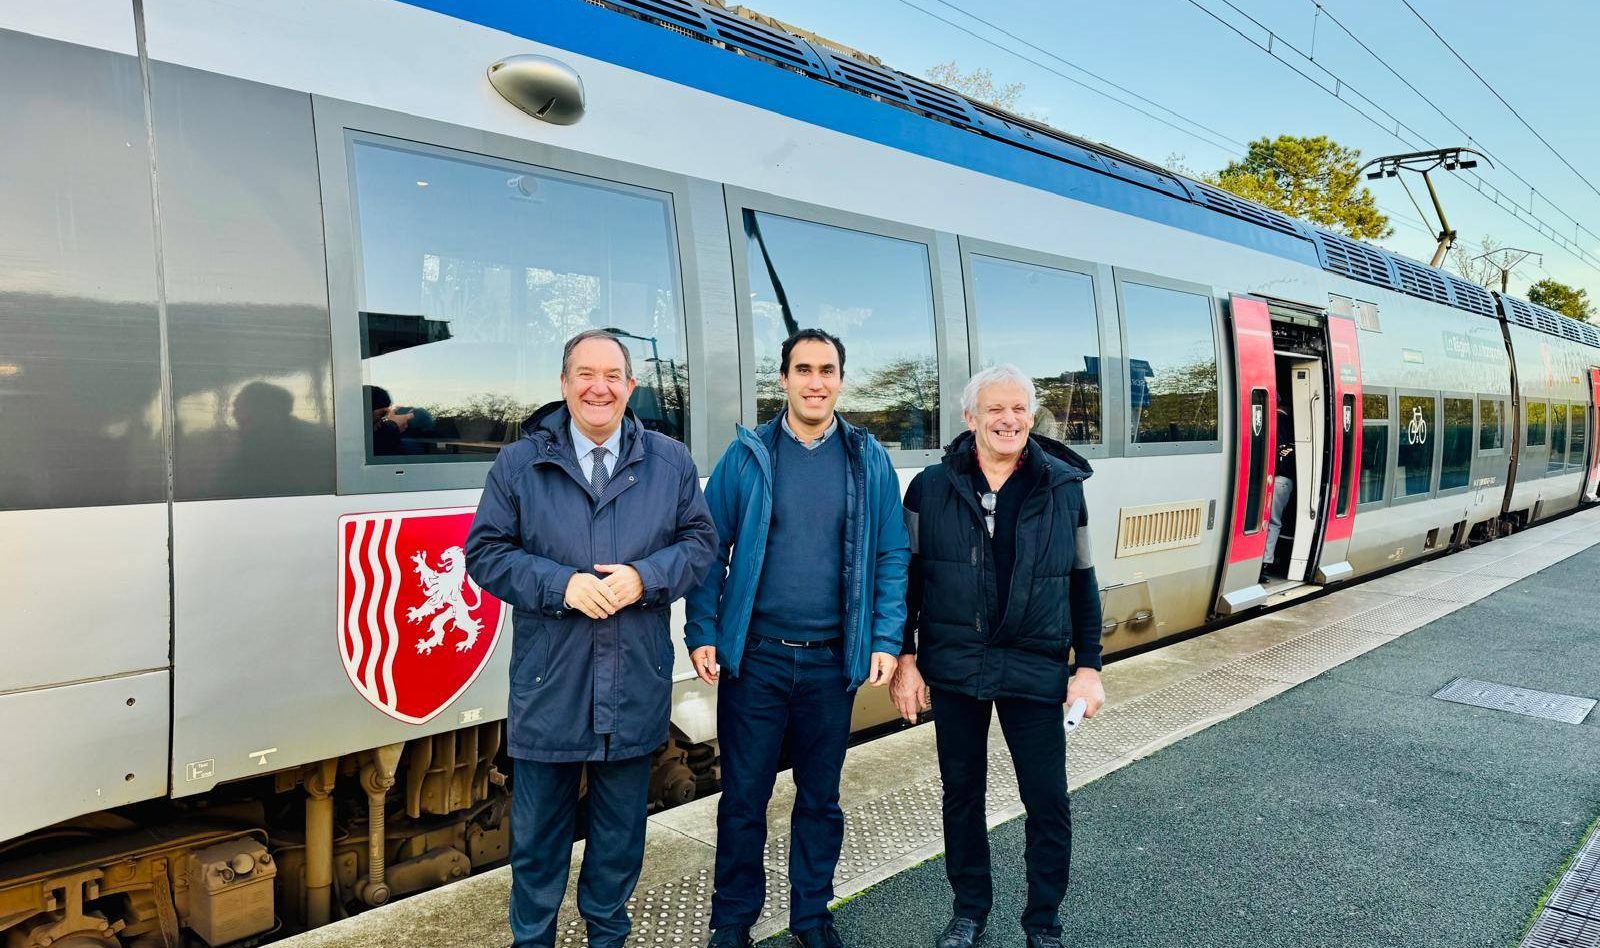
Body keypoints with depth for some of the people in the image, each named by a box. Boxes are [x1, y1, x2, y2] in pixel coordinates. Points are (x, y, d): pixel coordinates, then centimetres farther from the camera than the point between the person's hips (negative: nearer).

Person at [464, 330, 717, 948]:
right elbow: (486, 552, -2)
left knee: (622, 827, 17)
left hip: (636, 684, 2)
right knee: (537, 831, 11)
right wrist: (562, 585, -17)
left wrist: (644, 577, -14)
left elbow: (700, 541, 4)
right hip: (548, 684, -1)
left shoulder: (670, 461, 4)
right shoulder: (519, 463, -1)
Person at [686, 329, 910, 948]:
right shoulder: (747, 456, 0)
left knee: (820, 798, 16)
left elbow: (892, 557, 3)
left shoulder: (870, 460, 2)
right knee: (743, 798, 10)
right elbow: (711, 552, 1)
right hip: (753, 658, -1)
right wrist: (703, 634, -6)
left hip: (834, 661, 1)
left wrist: (886, 640, -4)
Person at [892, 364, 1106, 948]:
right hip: (953, 669, 0)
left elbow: (1082, 582, 5)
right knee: (961, 793, 14)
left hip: (1035, 671, 0)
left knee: (1048, 802, 6)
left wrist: (1089, 666, 2)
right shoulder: (931, 488, -2)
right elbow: (907, 576, 2)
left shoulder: (1063, 487, 1)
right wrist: (905, 658, -1)